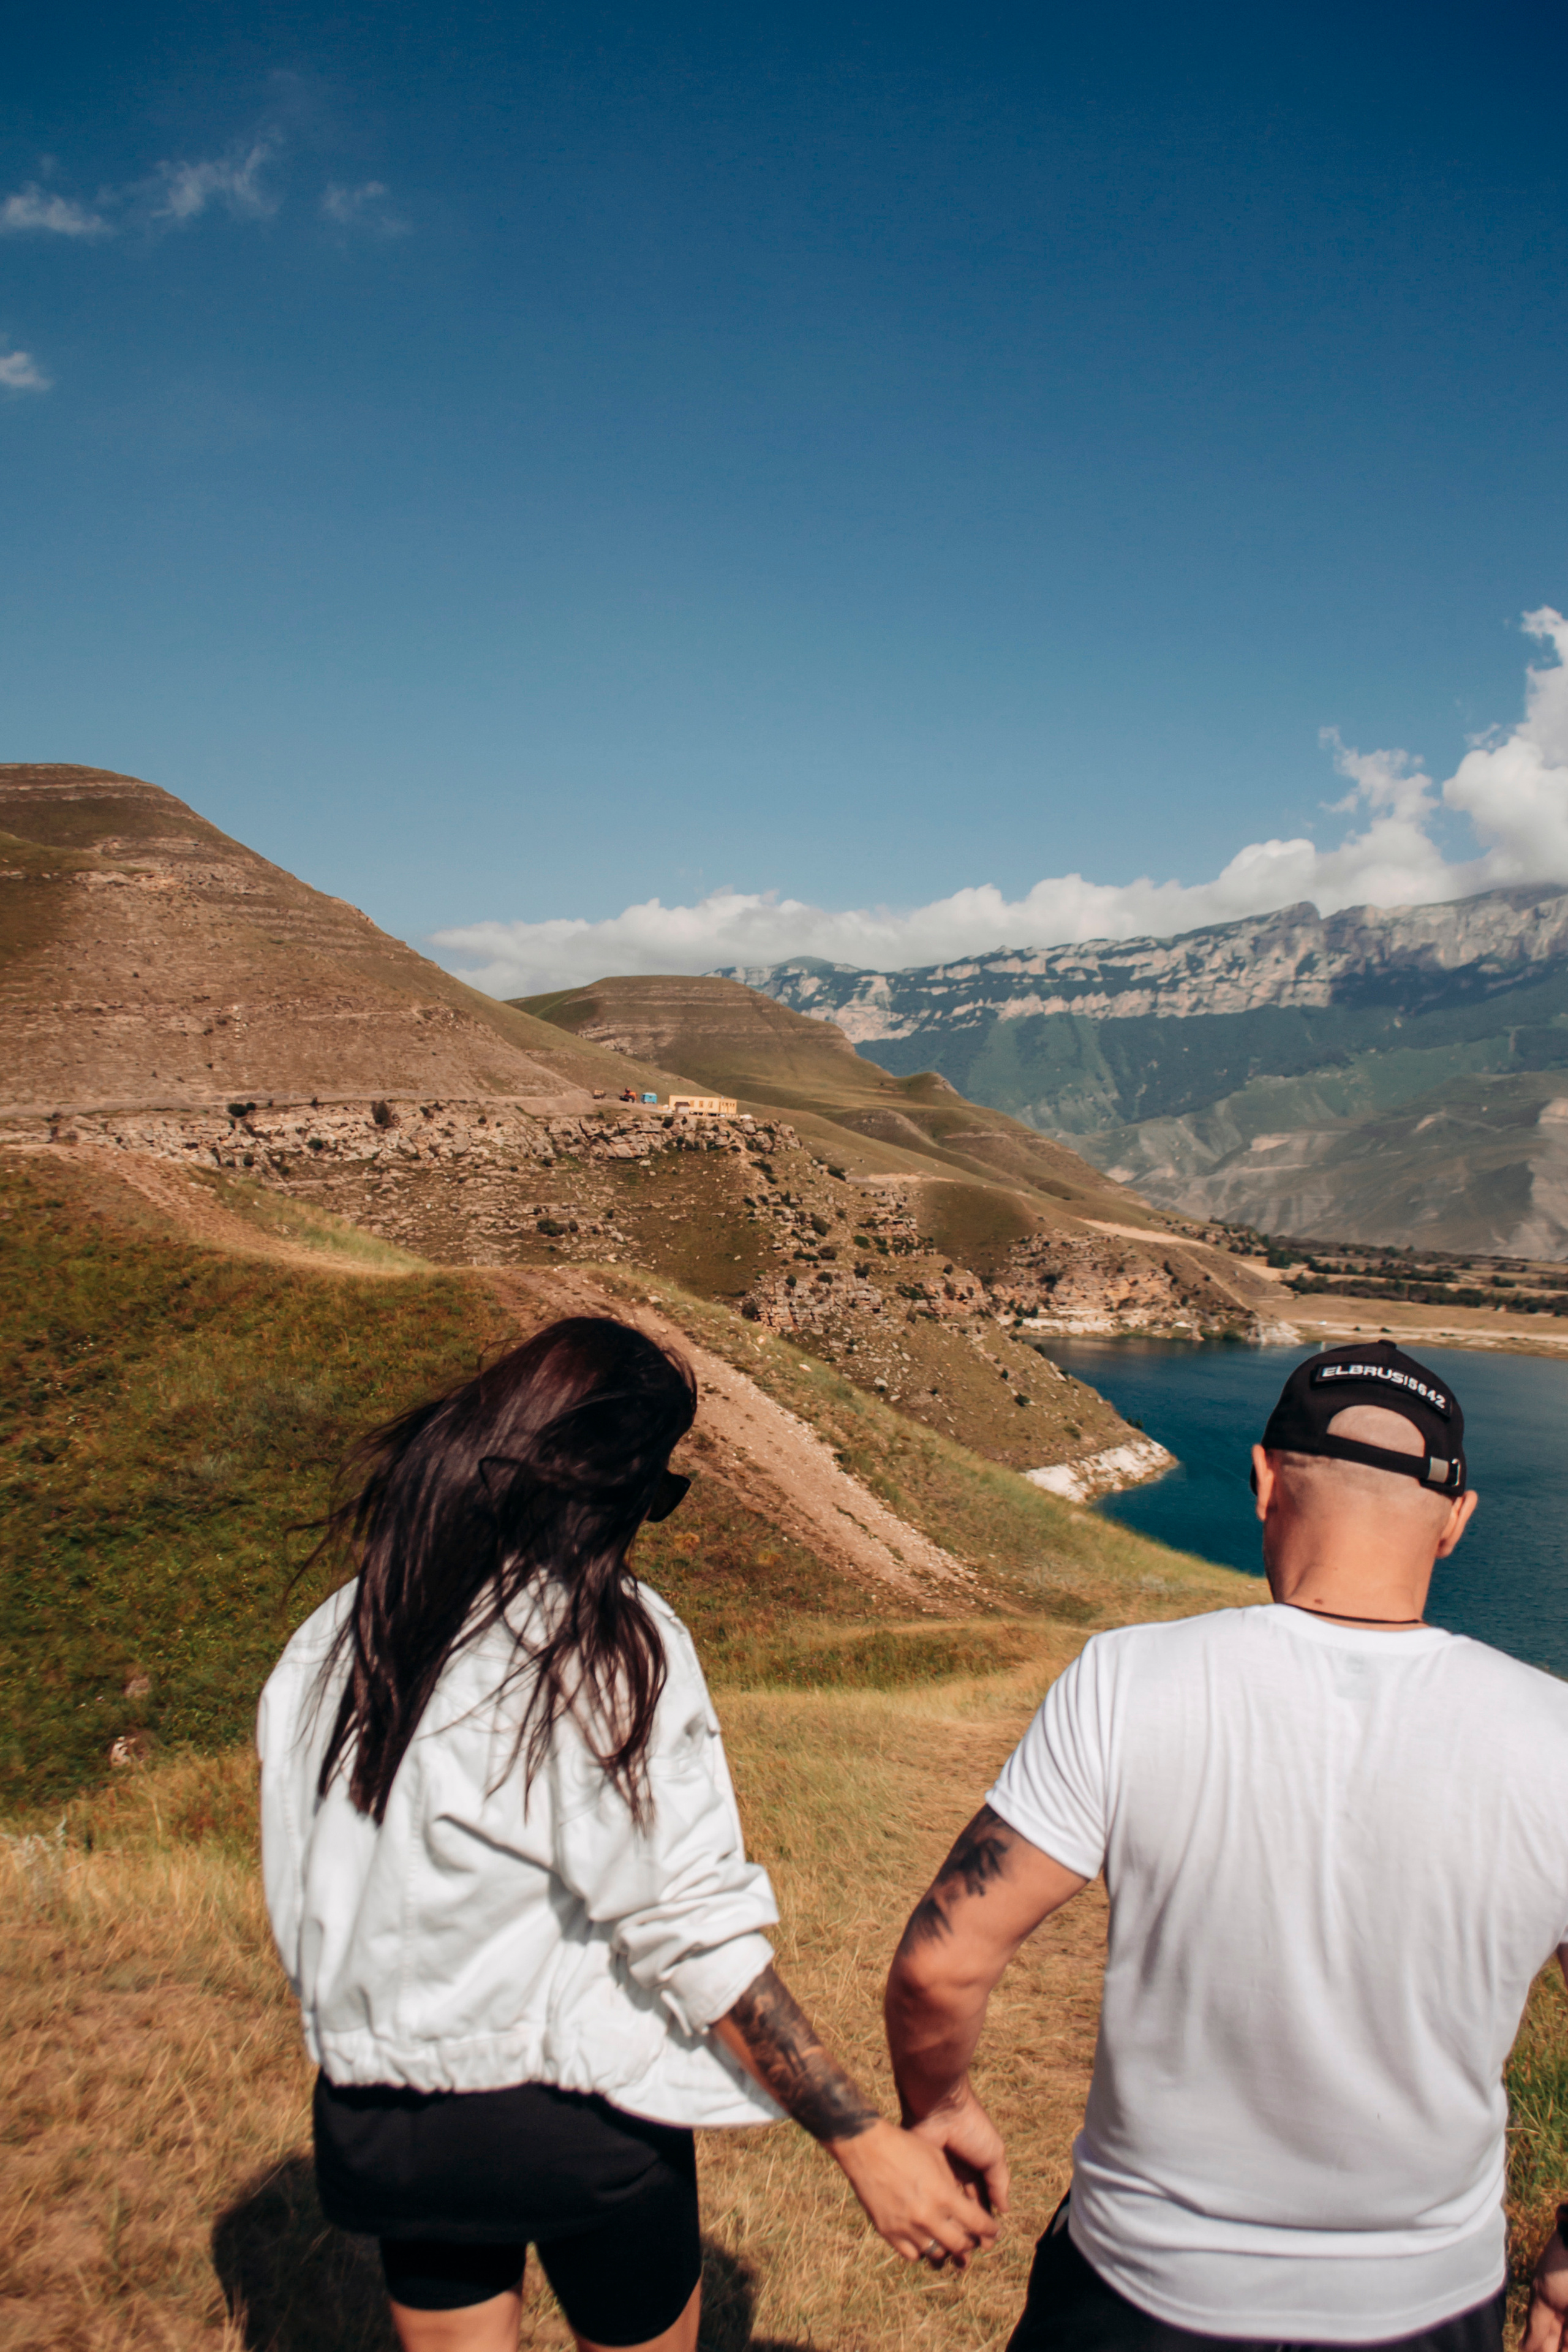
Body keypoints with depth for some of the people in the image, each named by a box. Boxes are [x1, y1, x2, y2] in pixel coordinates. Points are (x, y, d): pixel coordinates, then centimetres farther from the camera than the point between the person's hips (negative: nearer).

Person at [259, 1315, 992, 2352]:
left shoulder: (331, 1643, -4)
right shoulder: (611, 1646, -20)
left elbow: (299, 1900, 4)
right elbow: (694, 1928, -22)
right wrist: (867, 2142, -17)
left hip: (380, 2120, 4)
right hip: (580, 2117, -4)